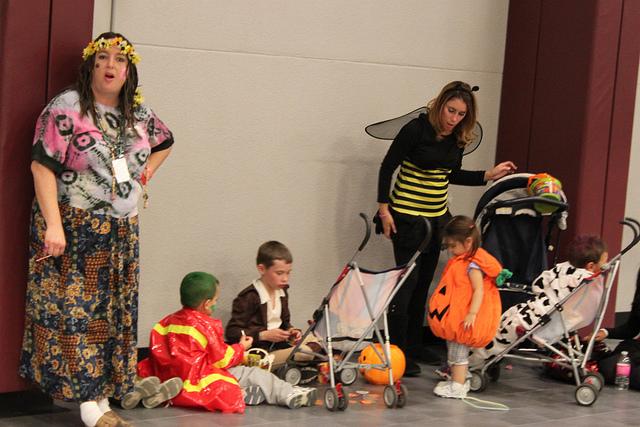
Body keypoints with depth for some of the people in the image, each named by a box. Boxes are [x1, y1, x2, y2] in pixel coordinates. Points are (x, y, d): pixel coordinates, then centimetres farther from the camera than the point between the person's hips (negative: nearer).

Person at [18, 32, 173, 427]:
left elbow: (165, 142, 31)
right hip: (73, 230, -6)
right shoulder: (67, 108, -9)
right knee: (75, 312, -6)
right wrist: (53, 224, -21)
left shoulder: (140, 114, 9)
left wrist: (144, 175, 15)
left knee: (113, 315, 6)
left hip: (122, 233, 6)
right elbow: (43, 166, -14)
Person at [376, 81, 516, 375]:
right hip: (407, 217, -6)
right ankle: (396, 352, -4)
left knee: (423, 283, 11)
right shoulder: (416, 129, -16)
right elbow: (388, 166, -10)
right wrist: (384, 208, -12)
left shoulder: (457, 138, 3)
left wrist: (489, 175, 8)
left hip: (437, 217, 6)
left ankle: (414, 346, 20)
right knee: (407, 281, -8)